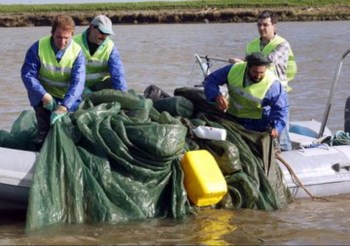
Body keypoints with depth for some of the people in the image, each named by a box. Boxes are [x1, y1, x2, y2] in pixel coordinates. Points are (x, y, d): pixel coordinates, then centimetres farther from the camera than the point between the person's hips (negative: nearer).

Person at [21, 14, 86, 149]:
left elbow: (78, 82, -22)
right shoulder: (38, 47, -13)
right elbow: (27, 74, -13)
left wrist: (64, 107, -36)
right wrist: (44, 96, -26)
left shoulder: (77, 52, -13)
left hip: (68, 99, 1)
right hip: (43, 96, -1)